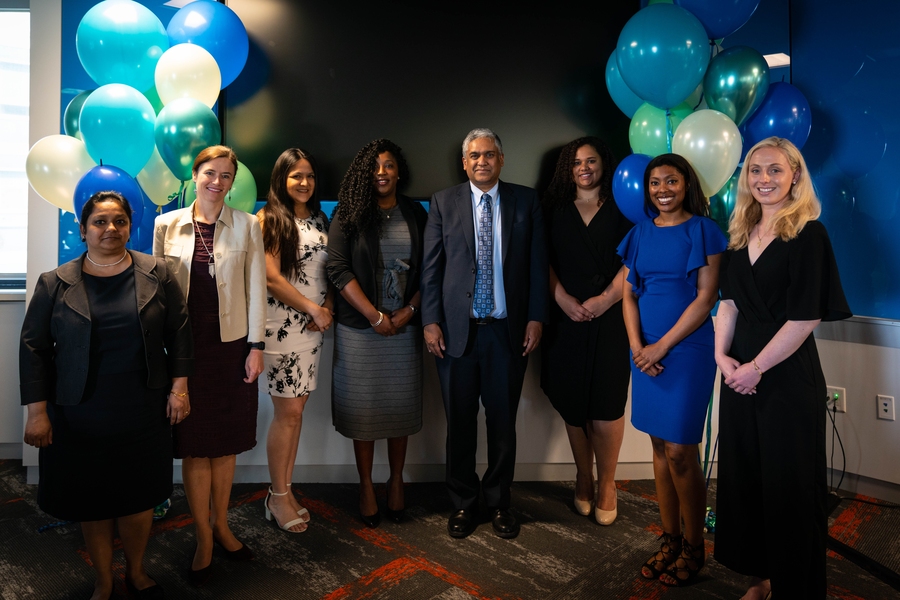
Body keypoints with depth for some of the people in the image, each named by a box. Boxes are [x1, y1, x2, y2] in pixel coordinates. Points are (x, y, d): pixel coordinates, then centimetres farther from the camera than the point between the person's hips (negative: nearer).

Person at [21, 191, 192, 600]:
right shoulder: (55, 283, -1)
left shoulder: (156, 274, 0)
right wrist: (37, 410, -4)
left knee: (139, 498, 11)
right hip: (81, 417, 0)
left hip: (143, 412, 1)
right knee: (92, 503, 11)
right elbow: (33, 347, 1)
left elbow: (178, 331, 2)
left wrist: (179, 387, -2)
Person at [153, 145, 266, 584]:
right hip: (185, 346, 0)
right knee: (195, 445, 4)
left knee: (226, 442, 11)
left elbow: (255, 288, 1)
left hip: (231, 345, 0)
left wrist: (256, 345, -3)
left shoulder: (247, 226, 1)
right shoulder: (167, 225, 3)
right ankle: (204, 539, 18)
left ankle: (221, 525, 29)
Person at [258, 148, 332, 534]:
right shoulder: (268, 219, -5)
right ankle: (278, 498, 15)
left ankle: (284, 491, 22)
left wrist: (327, 308, -4)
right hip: (281, 326, -5)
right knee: (288, 412, -1)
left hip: (313, 327, 5)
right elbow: (271, 277, -12)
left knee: (296, 409, 9)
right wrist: (313, 309, -10)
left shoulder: (319, 220, 13)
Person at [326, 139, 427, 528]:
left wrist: (408, 311, -7)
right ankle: (366, 485, 22)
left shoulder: (415, 214, 7)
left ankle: (396, 481, 26)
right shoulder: (348, 214, -1)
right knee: (362, 407, 6)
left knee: (401, 405, 9)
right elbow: (338, 269, -8)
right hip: (359, 328, -2)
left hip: (404, 326, 2)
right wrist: (375, 316, -13)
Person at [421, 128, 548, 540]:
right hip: (456, 330, 0)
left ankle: (499, 502, 29)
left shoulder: (526, 201, 6)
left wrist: (536, 318, -2)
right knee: (459, 423, 10)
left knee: (503, 423, 10)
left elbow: (537, 263, 4)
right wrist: (430, 321, -4)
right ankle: (463, 503, 29)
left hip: (508, 331, 0)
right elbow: (431, 266, 2)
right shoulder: (443, 203, 4)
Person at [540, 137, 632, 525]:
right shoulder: (555, 210, 12)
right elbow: (543, 260, 4)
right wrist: (563, 299, -9)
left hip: (610, 318, -1)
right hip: (566, 319, 2)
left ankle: (606, 483, 14)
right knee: (572, 403, 5)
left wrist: (605, 299, -12)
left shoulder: (621, 209, 8)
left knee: (606, 405, -4)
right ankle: (583, 479, 21)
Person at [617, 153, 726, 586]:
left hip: (687, 349, -5)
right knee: (660, 446, 11)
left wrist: (662, 346, -12)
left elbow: (706, 298, -9)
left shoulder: (703, 231, -3)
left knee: (679, 452, -2)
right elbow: (629, 294, 7)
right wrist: (637, 347, -6)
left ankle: (693, 547, 17)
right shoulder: (639, 234, 10)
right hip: (646, 351, 5)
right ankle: (670, 539, 24)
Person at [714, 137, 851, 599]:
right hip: (740, 374, 6)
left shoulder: (808, 234, -10)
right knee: (745, 475, 13)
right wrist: (722, 354, -6)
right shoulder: (742, 234, 9)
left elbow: (805, 318, -15)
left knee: (788, 483, 6)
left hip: (788, 377, -6)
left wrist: (756, 367, -14)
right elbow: (729, 301, 8)